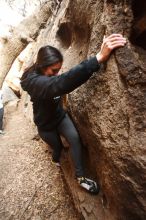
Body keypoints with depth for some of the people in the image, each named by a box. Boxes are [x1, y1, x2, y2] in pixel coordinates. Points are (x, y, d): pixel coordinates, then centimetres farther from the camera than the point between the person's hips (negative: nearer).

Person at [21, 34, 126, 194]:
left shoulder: (48, 75, -8)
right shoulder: (34, 81, -37)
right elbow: (61, 83, -57)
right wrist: (99, 58, -63)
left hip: (60, 116, 6)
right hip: (46, 125, -5)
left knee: (75, 138, -14)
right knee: (57, 146, 17)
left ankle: (80, 177, 0)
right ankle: (56, 160, 56)